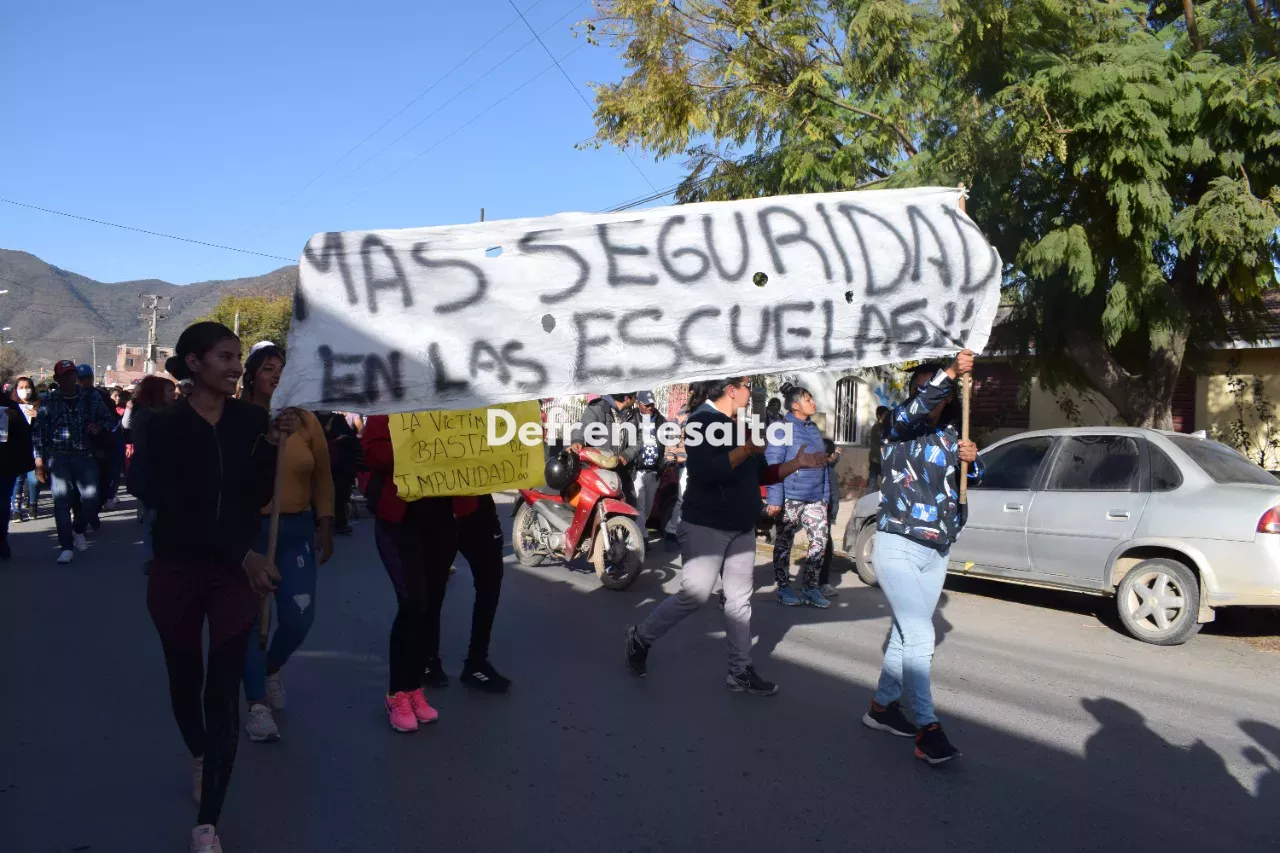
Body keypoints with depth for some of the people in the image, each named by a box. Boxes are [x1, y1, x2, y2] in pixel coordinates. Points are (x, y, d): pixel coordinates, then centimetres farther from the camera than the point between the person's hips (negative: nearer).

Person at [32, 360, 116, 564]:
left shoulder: (91, 397, 5)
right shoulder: (49, 402, 3)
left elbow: (110, 419, 12)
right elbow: (39, 432, 2)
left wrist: (100, 426, -11)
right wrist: (39, 461, -3)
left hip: (85, 456, 1)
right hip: (58, 457, -1)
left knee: (91, 498, -3)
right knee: (61, 501, -4)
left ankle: (78, 530, 28)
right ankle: (66, 546, 4)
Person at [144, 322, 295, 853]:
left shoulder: (251, 418, -3)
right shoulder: (166, 426, -10)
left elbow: (259, 497, -4)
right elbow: (174, 508, -15)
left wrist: (271, 444, -19)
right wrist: (243, 554, -20)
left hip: (236, 570, 1)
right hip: (177, 570, 0)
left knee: (224, 690, -4)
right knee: (186, 678, 17)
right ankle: (199, 756, 47)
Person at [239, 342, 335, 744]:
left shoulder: (306, 421, 4)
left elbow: (322, 478, 9)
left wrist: (325, 525, 6)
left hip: (297, 529, 3)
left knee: (299, 618, 3)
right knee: (251, 618, 2)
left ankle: (271, 668, 35)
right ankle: (258, 703, 16)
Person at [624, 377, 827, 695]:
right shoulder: (702, 421, -13)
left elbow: (762, 475, 19)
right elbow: (703, 470, -29)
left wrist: (797, 462, 9)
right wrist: (746, 450, -25)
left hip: (741, 529, 8)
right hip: (706, 526, -8)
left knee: (740, 598, 9)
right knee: (694, 595, -8)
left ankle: (740, 671, 16)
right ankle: (641, 637, 13)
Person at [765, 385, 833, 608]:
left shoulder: (814, 428, 14)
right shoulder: (783, 428, -8)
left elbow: (822, 463, 17)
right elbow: (773, 464, -12)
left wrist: (826, 494, 14)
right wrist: (775, 498, -18)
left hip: (815, 497, 6)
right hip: (790, 495, -6)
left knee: (820, 539, 2)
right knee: (784, 542, 6)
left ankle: (810, 587, 14)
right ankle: (783, 588, 16)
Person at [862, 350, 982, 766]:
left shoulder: (950, 435, 11)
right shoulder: (899, 425, -5)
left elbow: (970, 477, 10)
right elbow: (914, 410, -28)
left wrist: (971, 460, -13)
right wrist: (950, 372, -39)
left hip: (936, 552, 6)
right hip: (897, 547, -6)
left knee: (907, 634, 13)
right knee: (919, 635, -14)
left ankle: (882, 706, 26)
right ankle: (927, 729, -11)